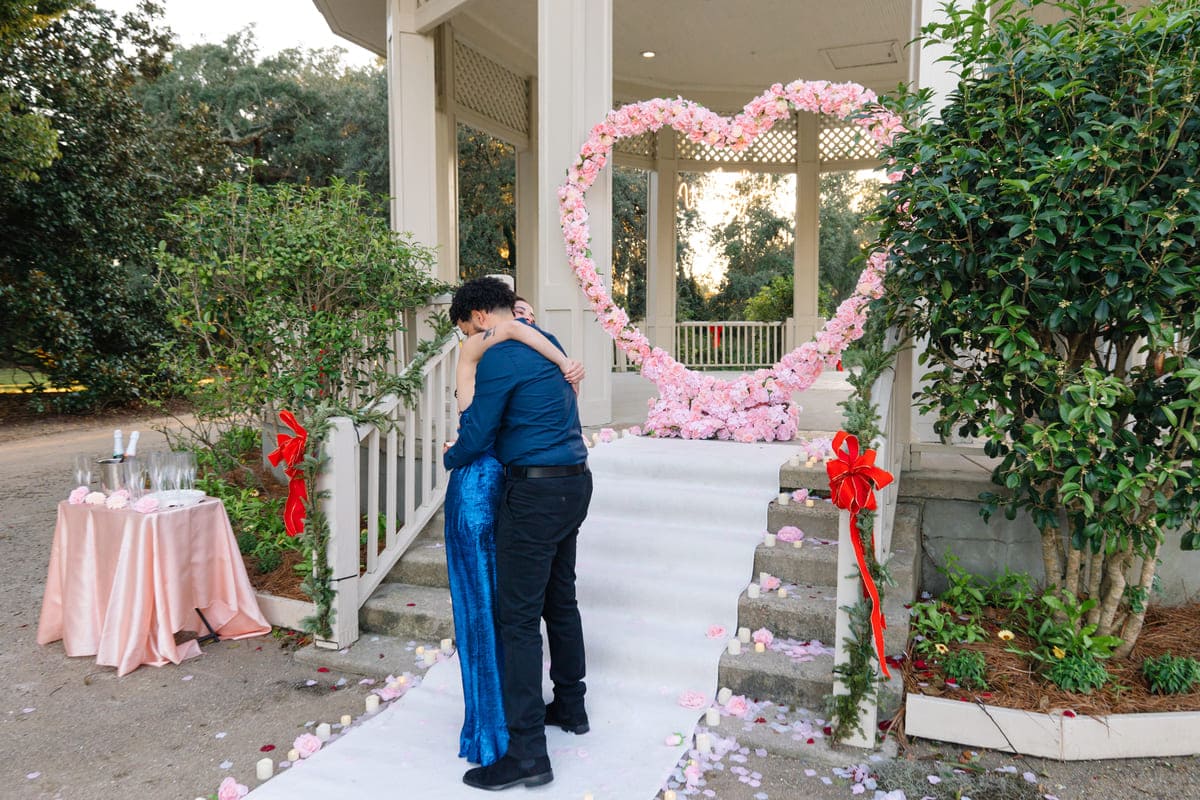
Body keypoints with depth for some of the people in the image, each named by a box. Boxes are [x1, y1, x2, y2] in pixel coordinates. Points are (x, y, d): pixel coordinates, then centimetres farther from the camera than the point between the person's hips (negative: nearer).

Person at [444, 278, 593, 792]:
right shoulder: (545, 343, 14)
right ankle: (570, 707, 36)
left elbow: (476, 437, -12)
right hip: (574, 483, 10)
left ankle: (526, 753, 1)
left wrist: (451, 458, 9)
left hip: (535, 492, -10)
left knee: (518, 618, -4)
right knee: (560, 600, 20)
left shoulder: (499, 357, -14)